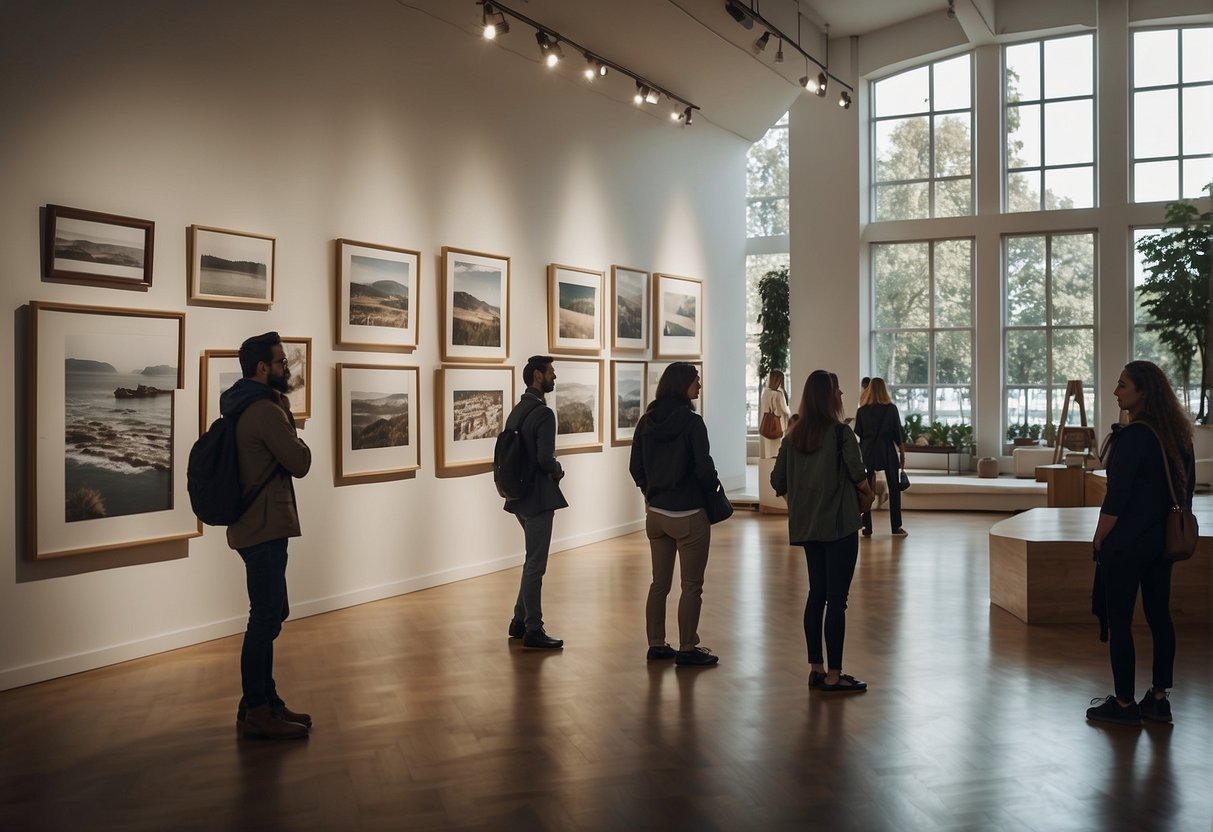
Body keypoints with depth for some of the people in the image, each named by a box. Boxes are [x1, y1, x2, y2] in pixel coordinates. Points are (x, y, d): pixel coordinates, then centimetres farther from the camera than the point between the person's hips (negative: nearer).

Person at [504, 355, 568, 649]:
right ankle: (533, 631, 7)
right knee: (535, 565, -1)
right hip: (538, 497, -9)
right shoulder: (543, 413, -17)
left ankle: (520, 621, 26)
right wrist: (558, 471, -4)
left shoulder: (516, 411, 12)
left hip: (520, 495, 9)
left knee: (533, 561, 20)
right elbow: (546, 459, -24)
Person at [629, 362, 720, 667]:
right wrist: (711, 490, 2)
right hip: (688, 514, -6)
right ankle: (687, 649, 10)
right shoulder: (691, 422, -16)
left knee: (659, 583, 15)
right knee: (691, 586, 5)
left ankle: (656, 645, 22)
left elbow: (636, 468, 7)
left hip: (655, 513, 6)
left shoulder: (647, 422, 2)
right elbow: (704, 469, -17)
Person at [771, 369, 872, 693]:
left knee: (816, 594, 15)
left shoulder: (793, 435, 5)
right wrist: (869, 492, 7)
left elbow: (777, 482, 7)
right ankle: (833, 676, 3)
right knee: (837, 599, -1)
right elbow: (859, 478, -14)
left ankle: (815, 669, 20)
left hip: (806, 526, 7)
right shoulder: (841, 433, -13)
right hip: (839, 526, -6)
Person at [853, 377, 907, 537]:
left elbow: (858, 433, 4)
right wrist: (902, 454, 6)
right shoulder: (891, 409, -4)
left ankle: (867, 528, 5)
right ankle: (896, 527, 10)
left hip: (868, 452, 1)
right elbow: (898, 434, -2)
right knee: (894, 489, 9)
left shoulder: (862, 411, -1)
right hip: (887, 451, -1)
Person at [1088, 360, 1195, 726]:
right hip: (1162, 542, 9)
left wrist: (1099, 540, -10)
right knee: (1159, 616, 13)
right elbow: (1186, 488, 14)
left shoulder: (1133, 436, -19)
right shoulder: (1177, 434, 7)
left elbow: (1116, 497, -20)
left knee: (1119, 621, 0)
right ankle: (1158, 699, 21)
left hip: (1126, 543, -9)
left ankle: (1124, 704, 7)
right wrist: (1169, 526, 21)